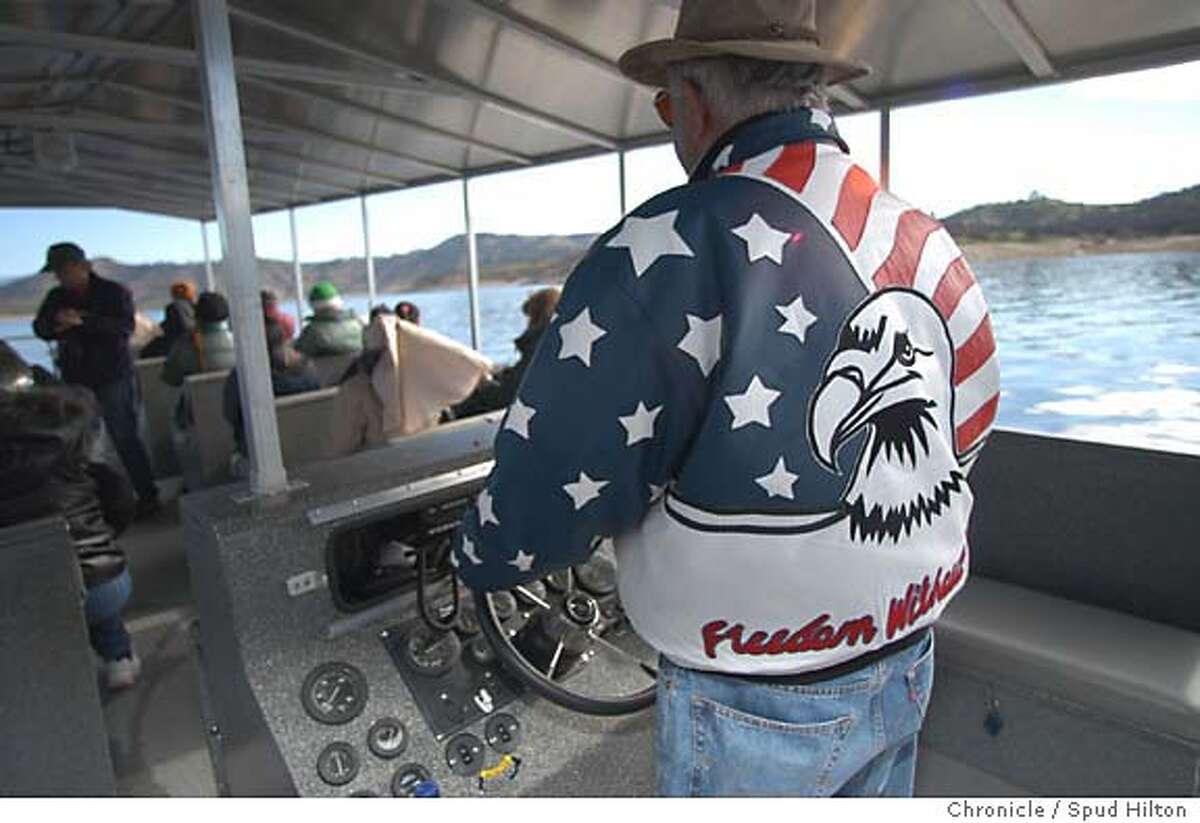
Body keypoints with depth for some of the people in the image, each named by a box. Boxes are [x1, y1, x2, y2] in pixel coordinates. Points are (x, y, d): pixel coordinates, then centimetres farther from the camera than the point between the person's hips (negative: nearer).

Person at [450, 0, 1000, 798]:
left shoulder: (677, 246, -24)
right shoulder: (927, 242, -1)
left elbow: (560, 472, -22)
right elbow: (966, 436, 9)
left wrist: (484, 556, -1)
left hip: (759, 703, -6)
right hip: (908, 666, 7)